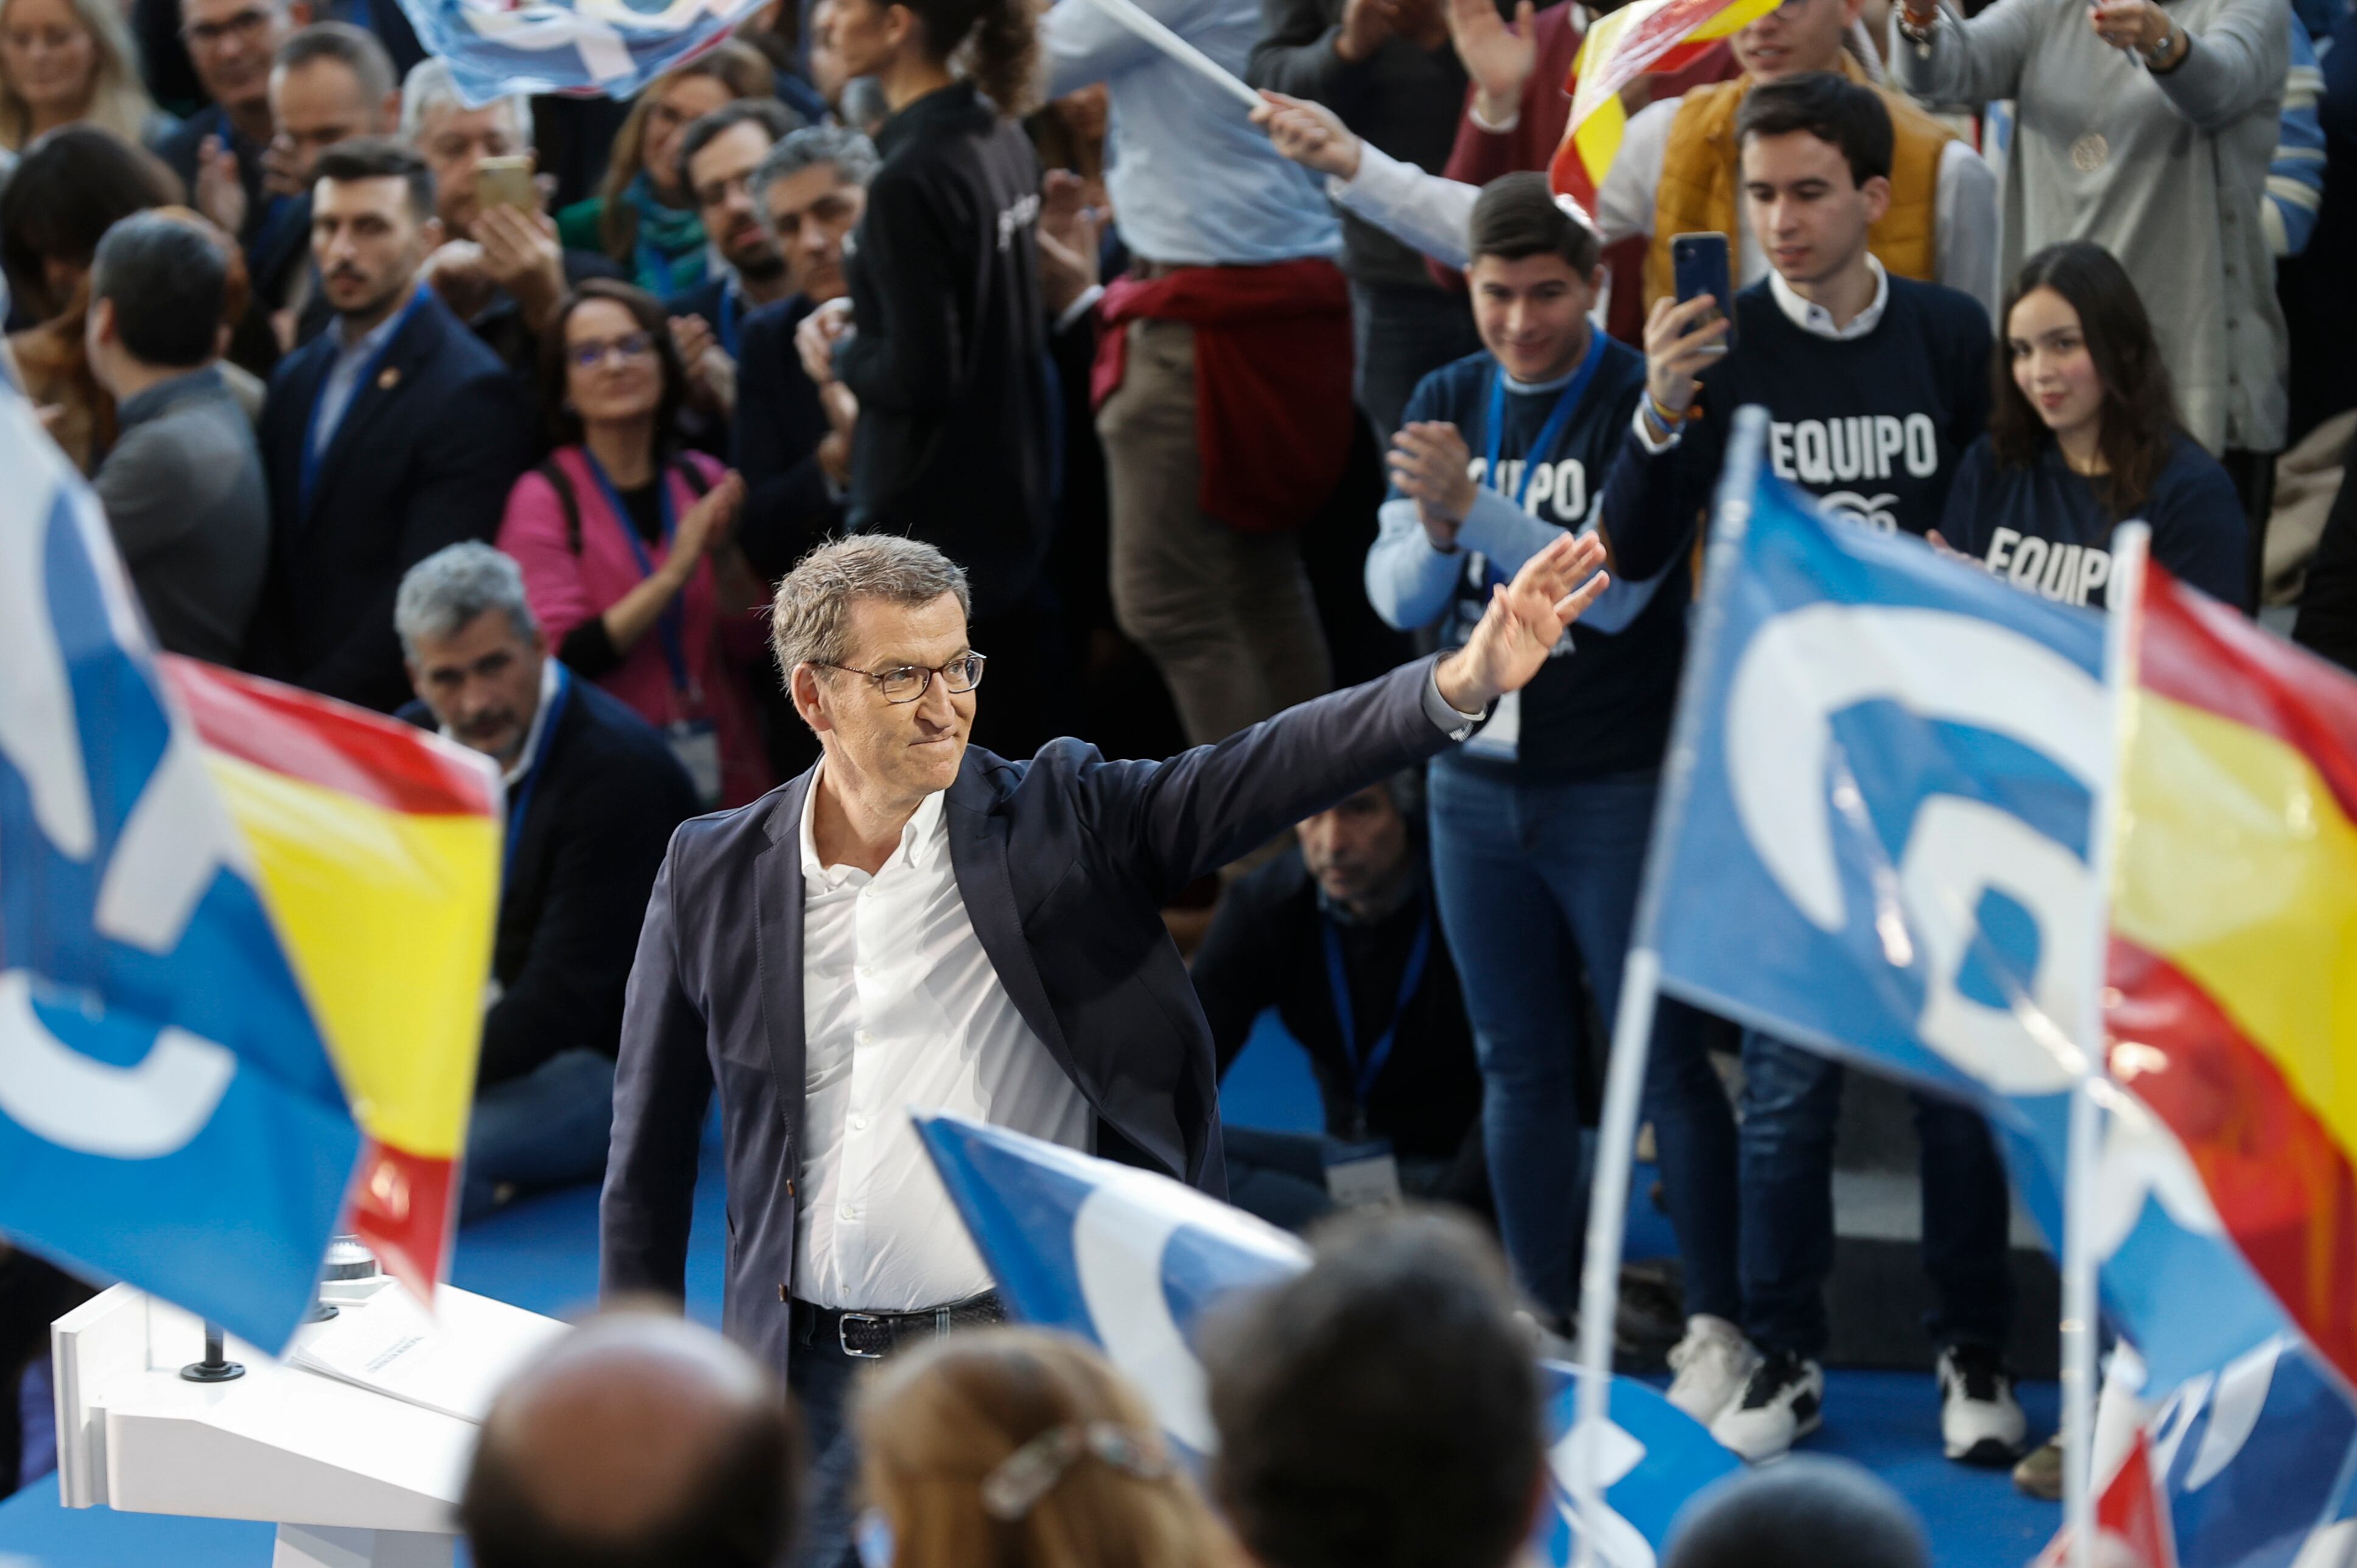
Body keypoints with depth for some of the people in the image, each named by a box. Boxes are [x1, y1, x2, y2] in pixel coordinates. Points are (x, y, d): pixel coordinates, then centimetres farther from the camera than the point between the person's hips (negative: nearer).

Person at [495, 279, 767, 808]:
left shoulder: (704, 482, 6)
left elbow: (751, 644, 4)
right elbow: (563, 660, -14)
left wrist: (725, 556, -13)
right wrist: (675, 571, -19)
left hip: (723, 774, 4)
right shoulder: (544, 497, -6)